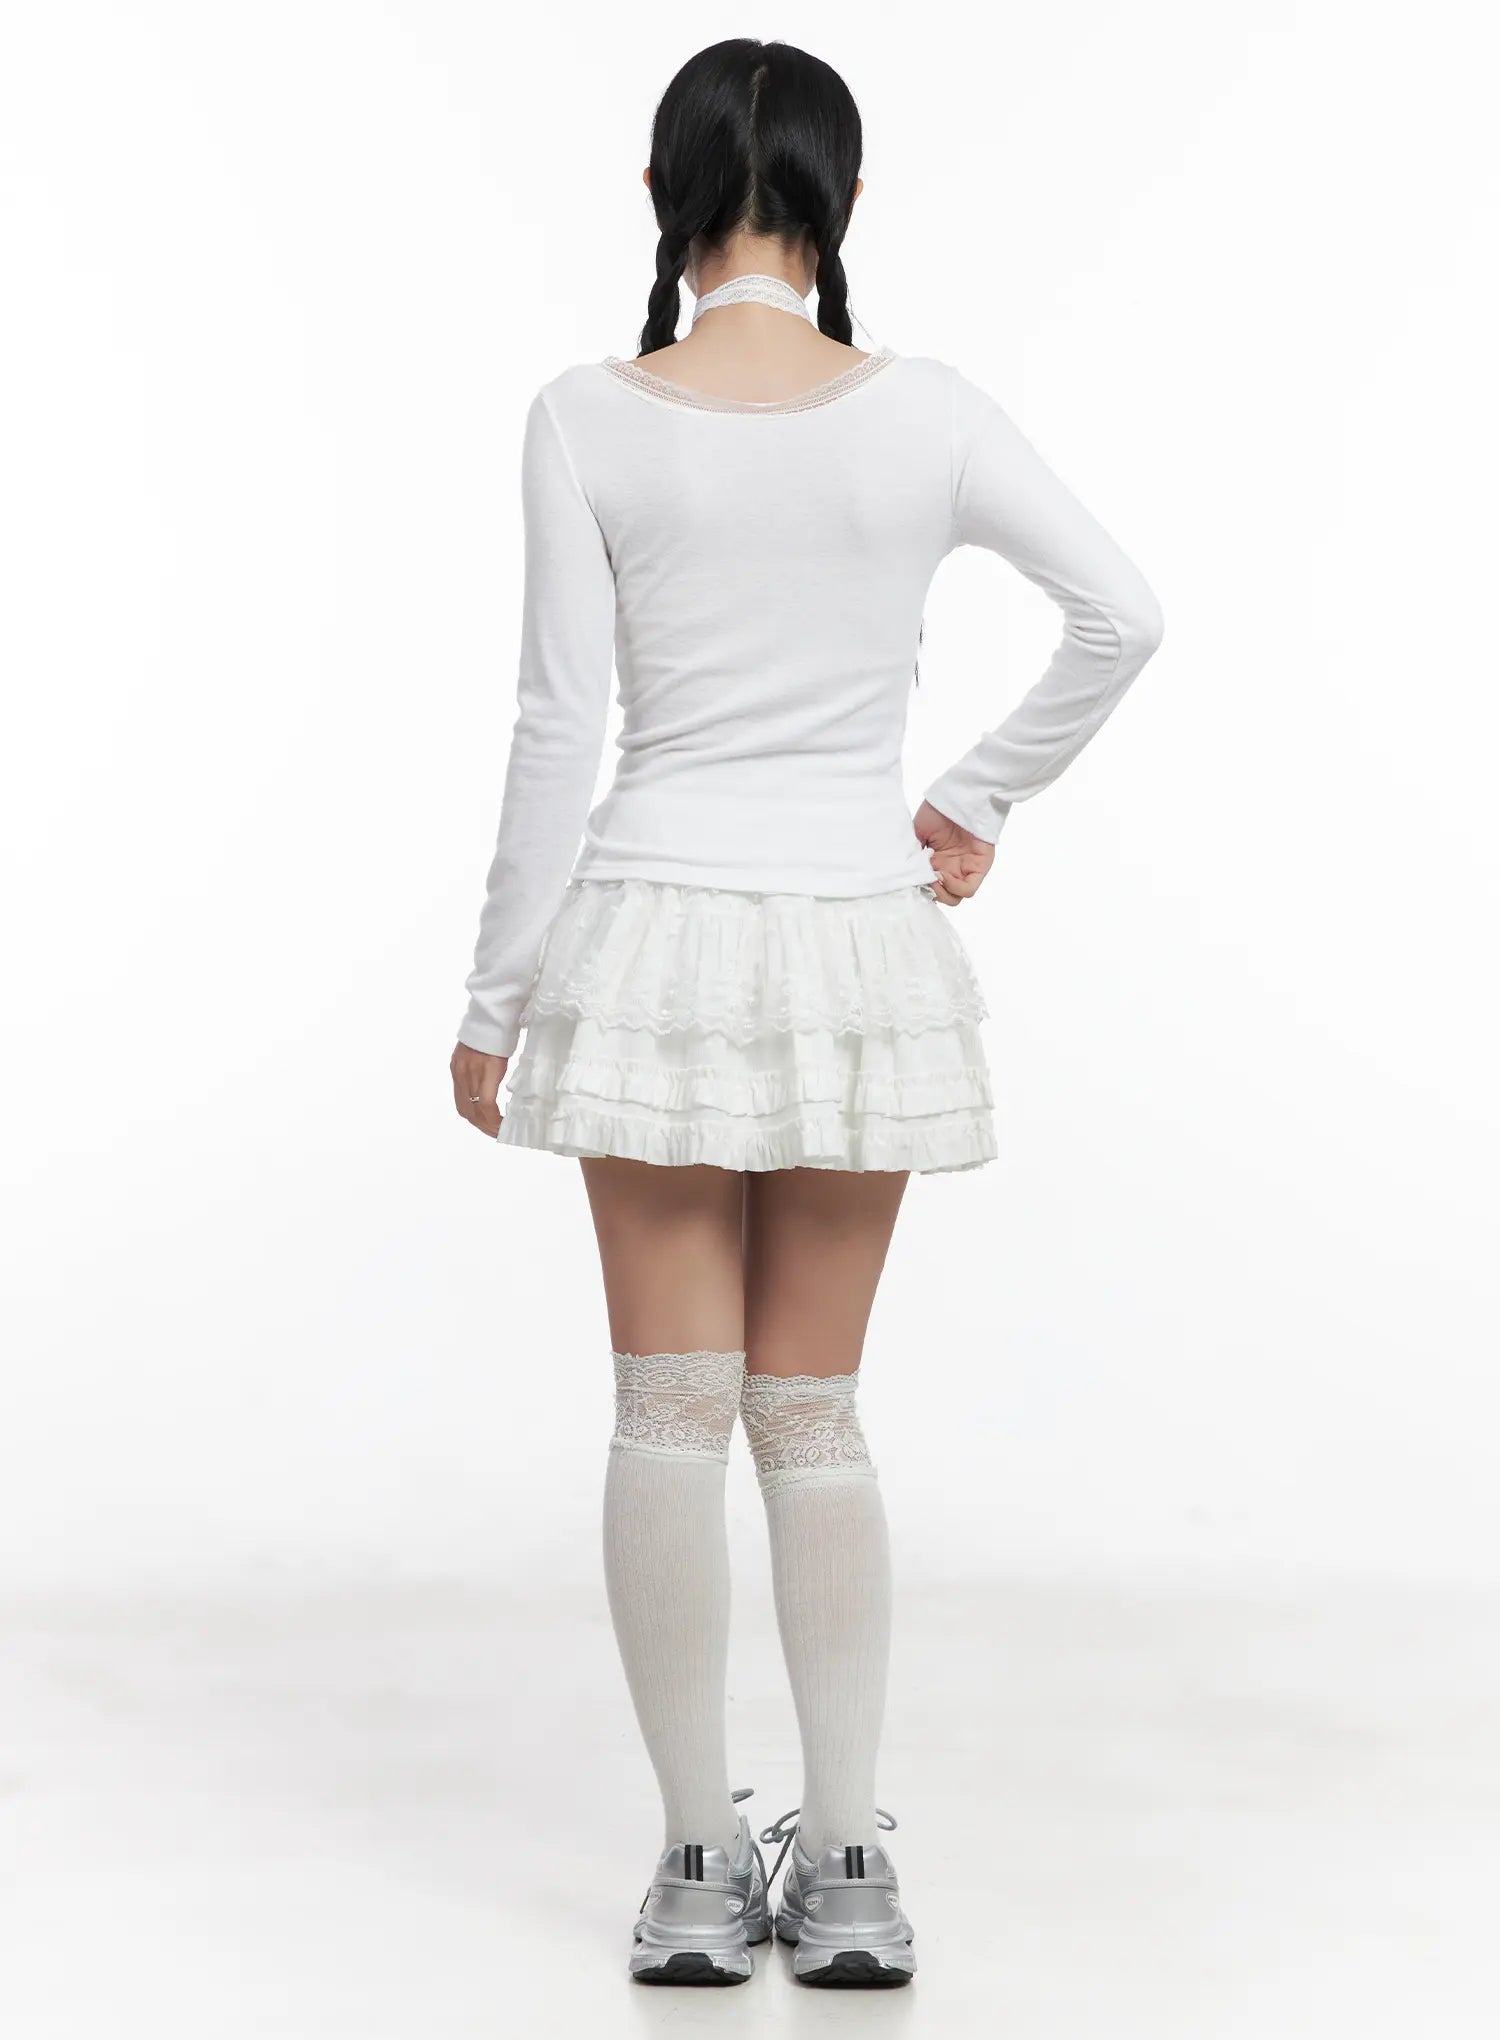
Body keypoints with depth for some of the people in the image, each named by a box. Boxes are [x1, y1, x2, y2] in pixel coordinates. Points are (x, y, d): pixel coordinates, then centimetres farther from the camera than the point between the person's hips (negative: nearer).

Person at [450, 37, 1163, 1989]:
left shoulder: (590, 418, -6)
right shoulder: (922, 411, -3)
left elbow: (559, 722, -7)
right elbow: (1123, 616, -3)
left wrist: (498, 993, 0)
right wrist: (979, 801, 10)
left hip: (653, 935, -1)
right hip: (859, 945, 2)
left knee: (671, 1413, 6)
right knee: (814, 1414, 10)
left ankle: (701, 1867, 11)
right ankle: (846, 1872, 11)